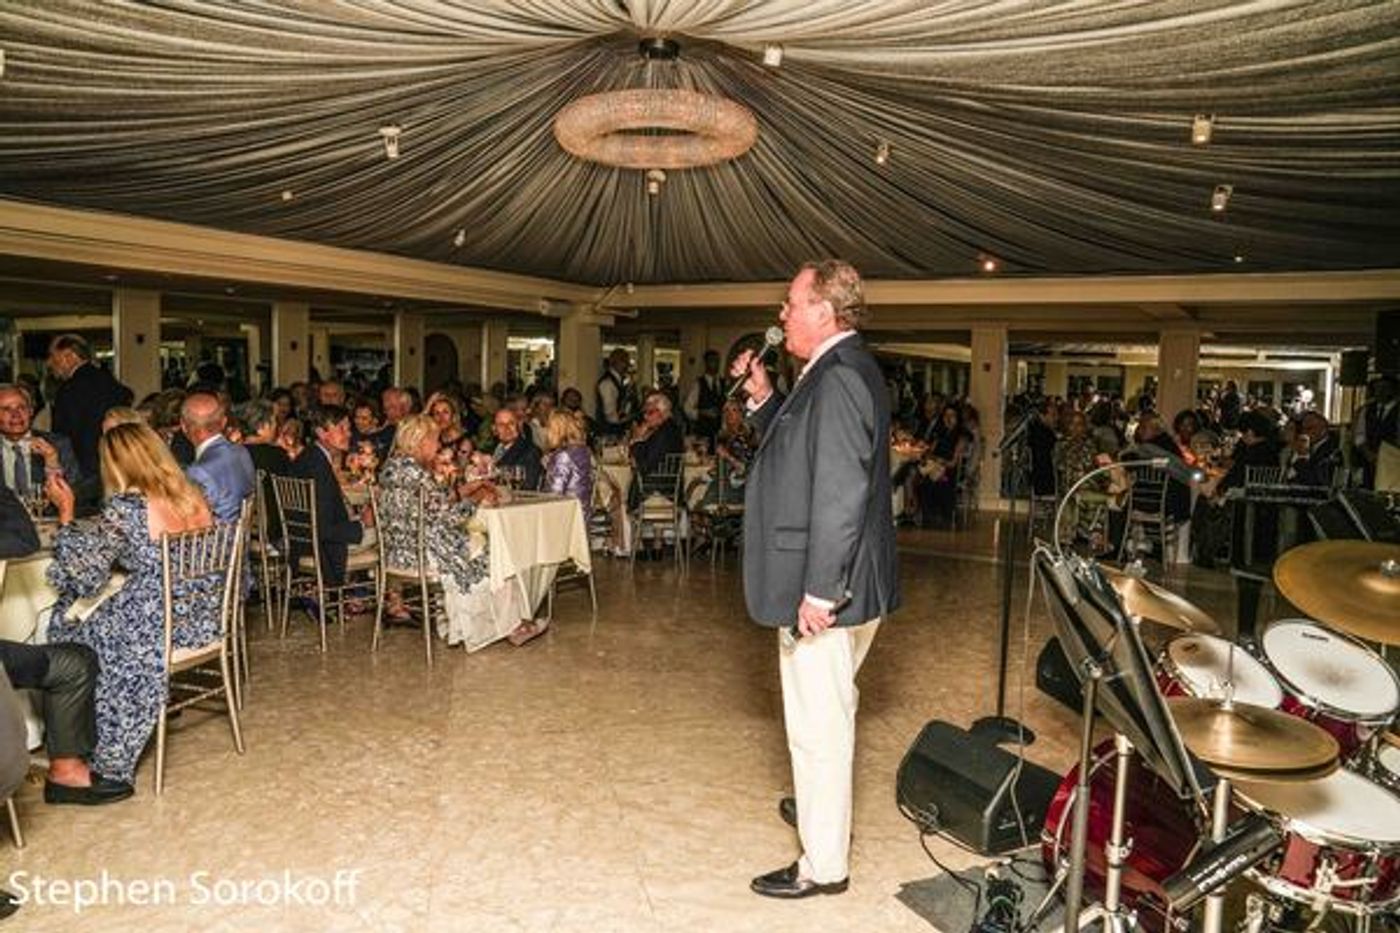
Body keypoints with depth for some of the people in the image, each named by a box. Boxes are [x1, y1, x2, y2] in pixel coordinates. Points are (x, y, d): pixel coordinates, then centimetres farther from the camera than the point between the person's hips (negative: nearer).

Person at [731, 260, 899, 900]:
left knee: (819, 726, 3)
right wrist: (763, 397, 9)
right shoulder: (841, 369, 12)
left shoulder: (839, 377, -20)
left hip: (824, 590, -11)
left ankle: (823, 866, 18)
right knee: (827, 717, 26)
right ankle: (825, 810, 46)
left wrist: (819, 591, -24)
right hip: (840, 584, 11)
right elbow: (797, 449, 20)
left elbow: (840, 495, -26)